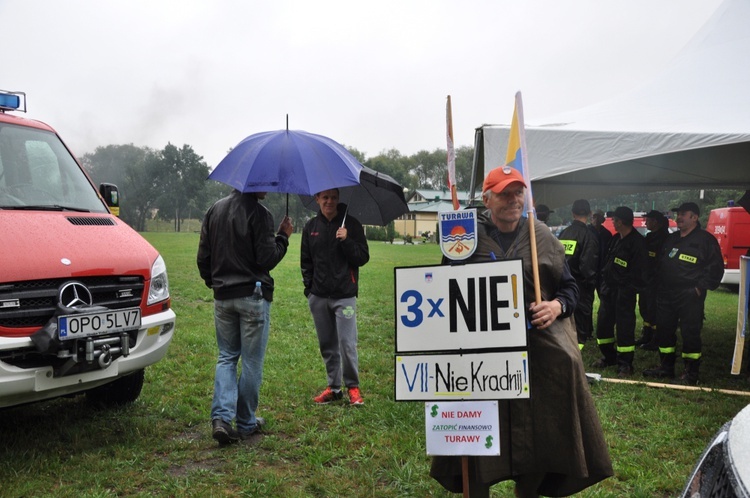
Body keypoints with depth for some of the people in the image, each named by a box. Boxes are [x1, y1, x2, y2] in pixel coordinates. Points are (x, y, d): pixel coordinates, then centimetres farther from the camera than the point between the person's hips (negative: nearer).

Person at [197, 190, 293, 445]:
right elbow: (267, 259, -15)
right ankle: (246, 423, 16)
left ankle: (221, 417, -1)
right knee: (252, 361, 6)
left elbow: (203, 257, 12)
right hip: (253, 295, -5)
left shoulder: (214, 210, 9)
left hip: (222, 297, 6)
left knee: (226, 357, 14)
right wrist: (283, 236, -1)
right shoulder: (258, 213, -12)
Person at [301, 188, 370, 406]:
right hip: (318, 297, 4)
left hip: (344, 295, -4)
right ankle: (334, 387, 23)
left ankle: (353, 387, 11)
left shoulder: (351, 224, -1)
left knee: (347, 343, -6)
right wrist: (308, 285, 5)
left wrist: (346, 241, -17)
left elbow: (363, 258, -3)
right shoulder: (311, 227, 10)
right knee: (327, 345, 11)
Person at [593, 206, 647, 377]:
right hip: (608, 289, 8)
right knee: (603, 324, 12)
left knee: (624, 326, -3)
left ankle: (625, 364, 7)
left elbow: (637, 272, -14)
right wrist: (604, 283, 10)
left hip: (624, 292, -8)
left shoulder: (637, 242, -11)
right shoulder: (615, 239, 15)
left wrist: (627, 289, -14)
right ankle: (609, 356, 28)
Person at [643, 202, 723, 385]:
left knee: (690, 333, -4)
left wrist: (701, 288, -13)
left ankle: (691, 372, 7)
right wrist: (659, 284, 13)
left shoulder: (706, 239, -4)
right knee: (664, 330, 11)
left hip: (689, 296, -7)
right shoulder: (671, 239, 17)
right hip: (665, 294, 7)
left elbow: (715, 268, -8)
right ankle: (666, 367, 23)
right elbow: (661, 264, 24)